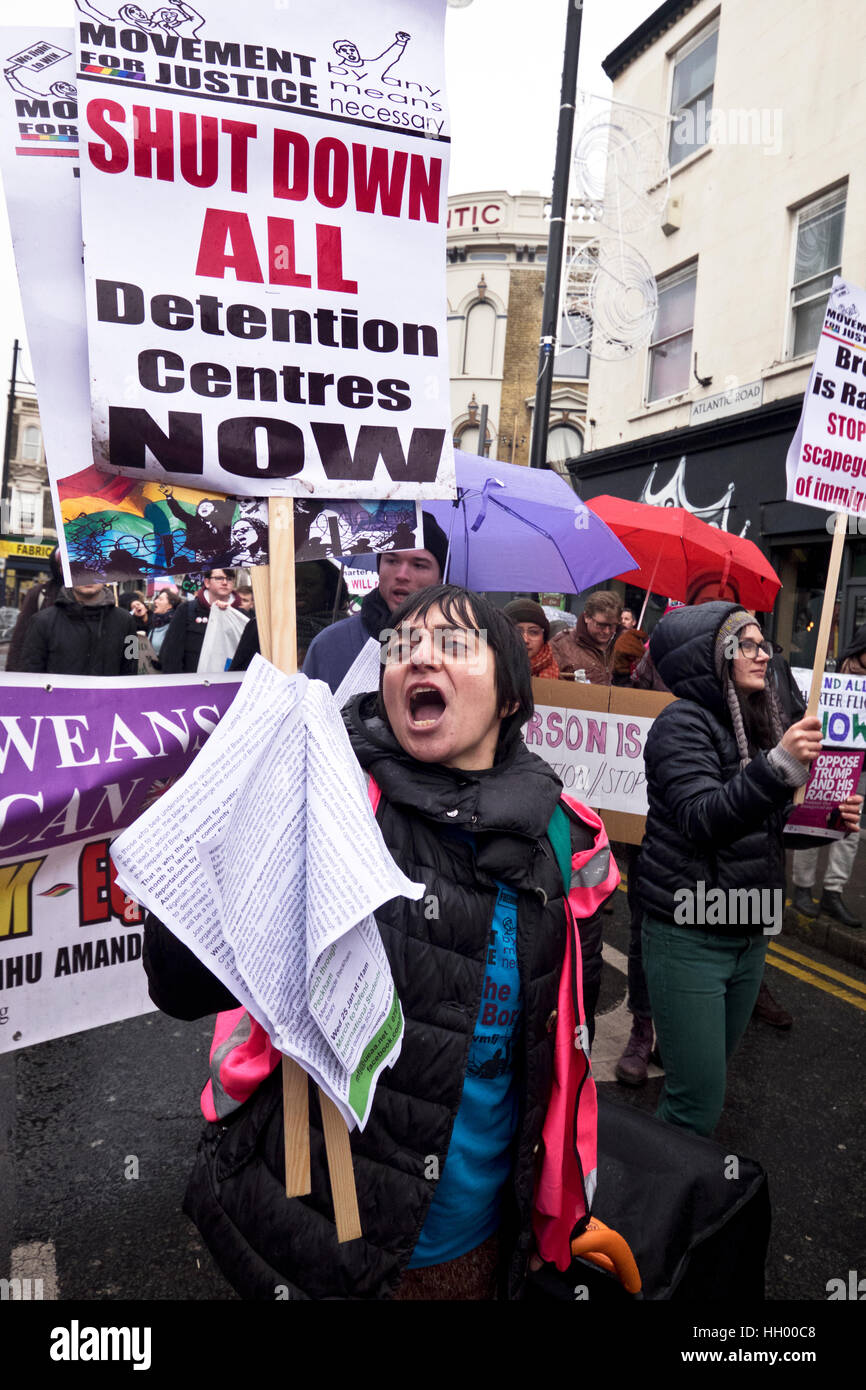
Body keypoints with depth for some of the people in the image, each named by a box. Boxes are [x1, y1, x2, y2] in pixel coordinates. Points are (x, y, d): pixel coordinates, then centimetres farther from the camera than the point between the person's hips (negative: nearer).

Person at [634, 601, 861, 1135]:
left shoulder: (766, 722, 10)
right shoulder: (684, 722, -14)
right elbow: (700, 818, -26)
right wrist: (778, 765, -34)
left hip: (749, 933, 8)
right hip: (690, 936, -8)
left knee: (712, 1078, 21)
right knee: (698, 1102, -4)